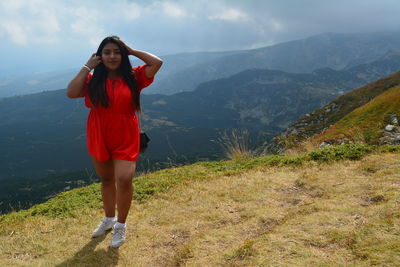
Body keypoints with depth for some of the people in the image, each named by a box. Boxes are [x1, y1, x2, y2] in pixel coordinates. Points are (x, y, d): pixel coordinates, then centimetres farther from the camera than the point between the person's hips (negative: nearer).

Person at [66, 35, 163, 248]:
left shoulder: (133, 77, -2)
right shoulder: (93, 80, 0)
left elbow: (157, 63, -12)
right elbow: (71, 93, -16)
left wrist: (132, 51, -5)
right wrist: (87, 66, -9)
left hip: (126, 137, -2)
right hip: (99, 137, 2)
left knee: (124, 179, -15)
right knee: (106, 179, 17)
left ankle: (121, 225, 6)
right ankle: (109, 219, 38)